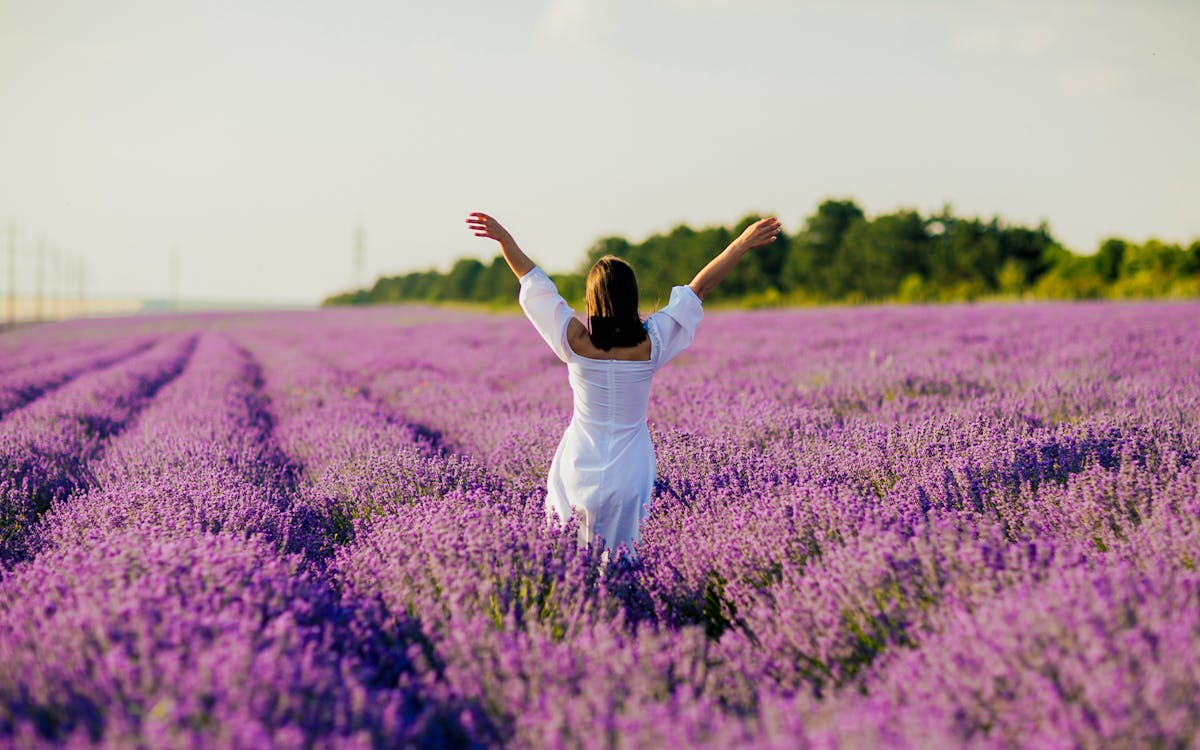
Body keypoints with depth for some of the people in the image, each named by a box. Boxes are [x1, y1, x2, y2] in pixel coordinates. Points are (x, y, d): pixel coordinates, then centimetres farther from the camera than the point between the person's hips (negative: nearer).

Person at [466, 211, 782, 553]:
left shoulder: (575, 342, -13)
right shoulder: (650, 344, -12)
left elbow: (534, 283, 0)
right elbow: (700, 286, -4)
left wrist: (505, 239, 11)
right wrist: (743, 243, 4)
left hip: (579, 472, 0)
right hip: (630, 475, 0)